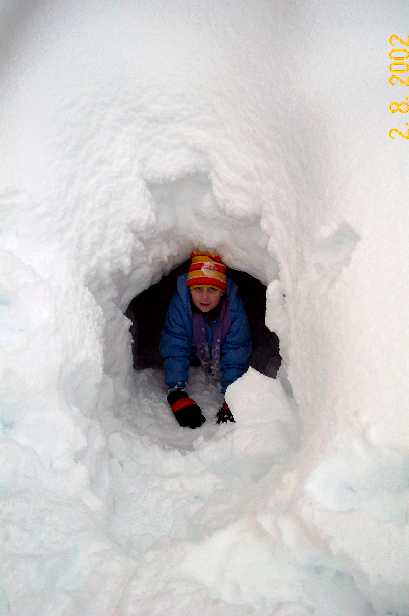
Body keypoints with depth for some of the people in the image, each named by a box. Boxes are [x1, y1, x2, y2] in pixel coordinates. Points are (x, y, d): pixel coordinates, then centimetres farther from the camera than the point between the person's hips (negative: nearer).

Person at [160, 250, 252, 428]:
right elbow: (174, 350, -33)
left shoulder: (234, 308, -32)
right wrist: (177, 394, -42)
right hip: (193, 358, 1)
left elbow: (235, 358, -31)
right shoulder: (180, 303, -33)